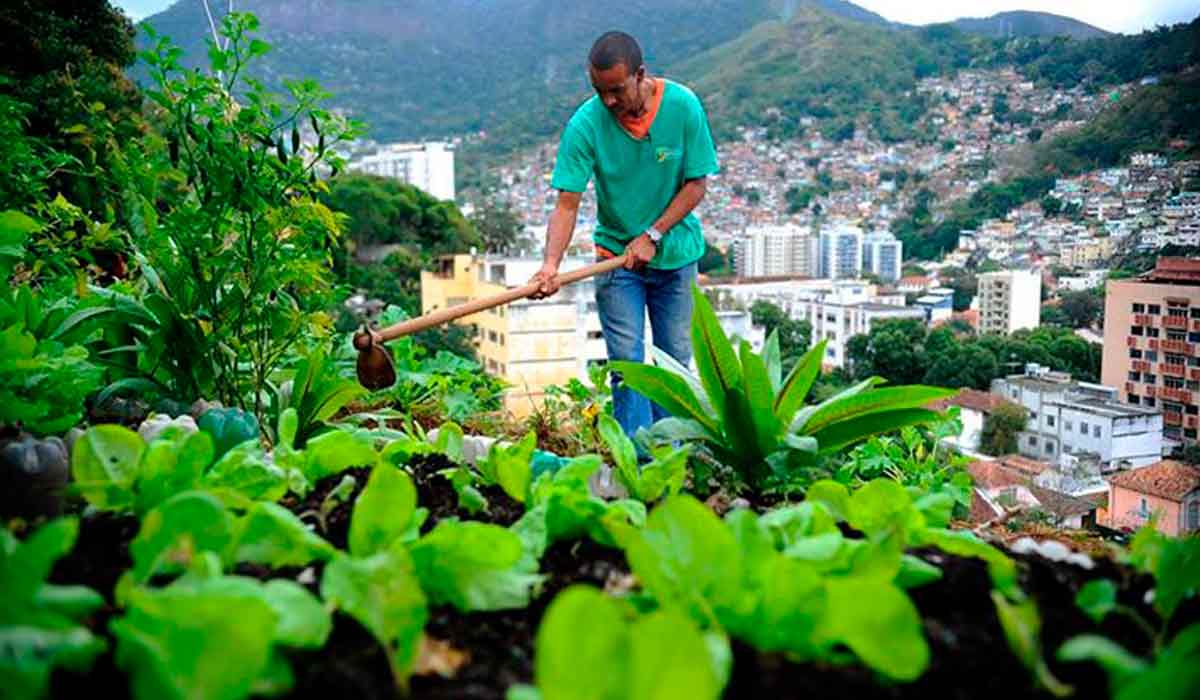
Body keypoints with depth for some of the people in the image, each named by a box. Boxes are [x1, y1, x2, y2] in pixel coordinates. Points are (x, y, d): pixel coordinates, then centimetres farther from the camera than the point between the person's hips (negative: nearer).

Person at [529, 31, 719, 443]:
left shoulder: (683, 106, -15)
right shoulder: (585, 124, -17)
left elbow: (696, 185, -9)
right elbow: (567, 204, -19)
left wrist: (653, 235, -17)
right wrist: (551, 263, -34)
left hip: (675, 253, 2)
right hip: (616, 253, -1)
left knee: (675, 358, 8)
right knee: (627, 361, -5)